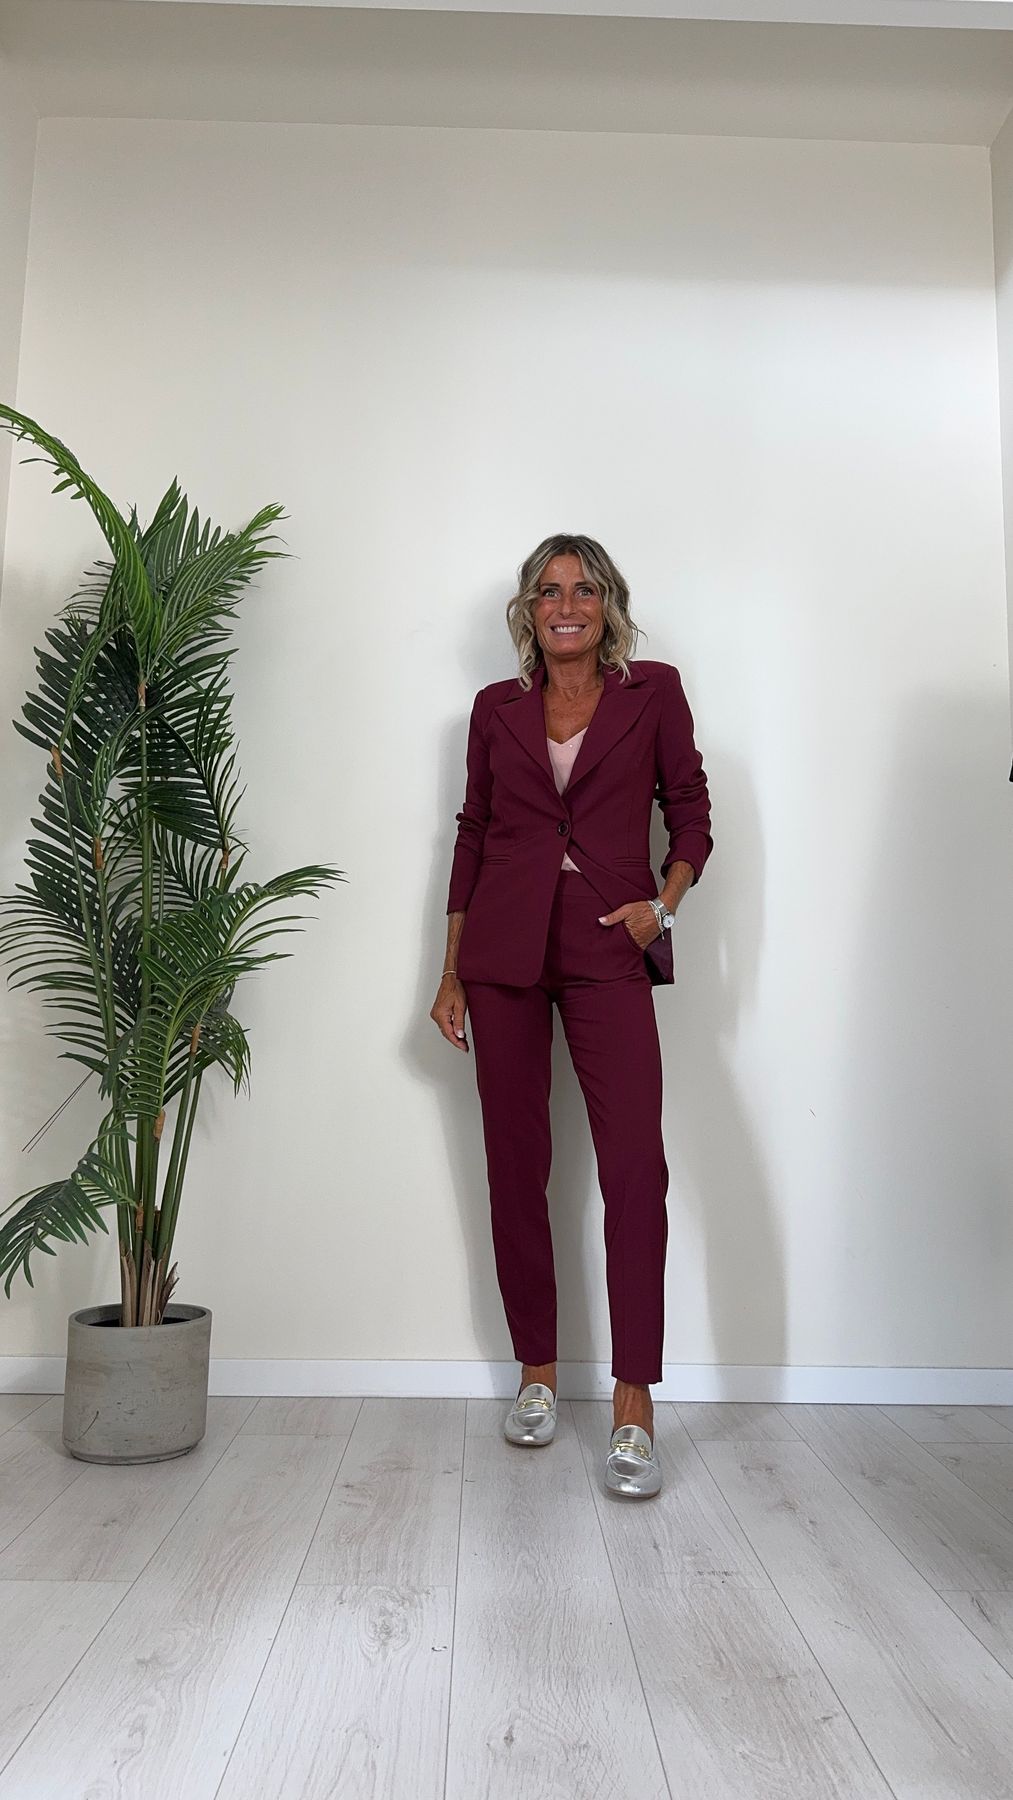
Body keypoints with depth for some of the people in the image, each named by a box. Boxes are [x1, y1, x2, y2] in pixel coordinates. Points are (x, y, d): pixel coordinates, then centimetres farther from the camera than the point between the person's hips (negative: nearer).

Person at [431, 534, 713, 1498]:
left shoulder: (653, 692, 6)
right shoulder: (496, 708, 11)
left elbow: (691, 814, 10)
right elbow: (472, 834, 12)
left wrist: (662, 901, -8)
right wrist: (452, 972, 9)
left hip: (608, 952, -2)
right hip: (504, 952, 2)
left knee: (635, 1162, -13)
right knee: (515, 1164, 6)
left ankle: (633, 1402, -1)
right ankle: (537, 1373, 22)